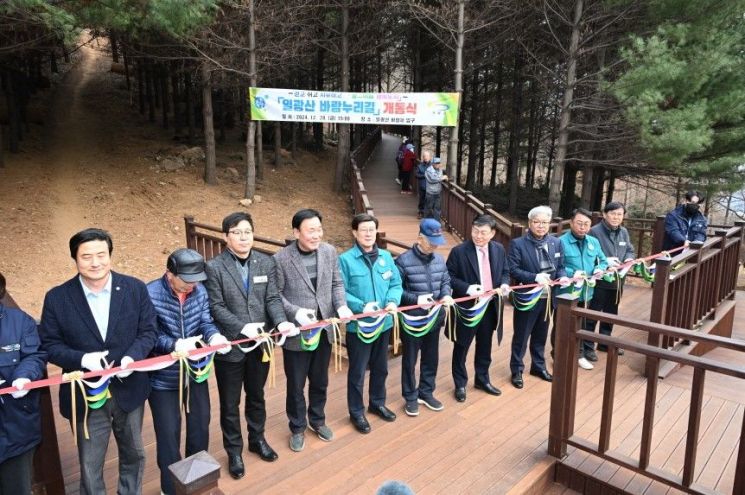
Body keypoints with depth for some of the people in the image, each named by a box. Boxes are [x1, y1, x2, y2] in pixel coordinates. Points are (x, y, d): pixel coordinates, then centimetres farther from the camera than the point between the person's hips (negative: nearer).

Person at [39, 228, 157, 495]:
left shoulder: (135, 288, -7)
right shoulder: (57, 298, -9)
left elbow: (148, 331, -3)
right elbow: (49, 345, -5)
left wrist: (133, 356, -22)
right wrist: (82, 359, -23)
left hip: (129, 389, 2)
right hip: (86, 396, -1)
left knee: (134, 454, 22)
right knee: (90, 465, 13)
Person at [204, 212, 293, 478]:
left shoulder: (266, 262, 1)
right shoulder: (214, 267, -11)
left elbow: (273, 298, -2)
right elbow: (216, 307, -14)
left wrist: (281, 321, -21)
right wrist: (243, 327, -25)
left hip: (260, 343, 4)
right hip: (230, 345, -3)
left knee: (257, 396, 22)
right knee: (230, 403, 13)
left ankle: (257, 439, 44)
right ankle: (234, 451, 33)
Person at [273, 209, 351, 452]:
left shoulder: (330, 252, -2)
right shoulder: (281, 259, -15)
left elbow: (337, 283, 6)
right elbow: (275, 294, -10)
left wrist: (341, 305, -11)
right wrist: (295, 312, -23)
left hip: (324, 329, 4)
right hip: (296, 332, -4)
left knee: (320, 381, 21)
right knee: (295, 385, 13)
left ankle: (317, 420, 44)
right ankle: (297, 428, 35)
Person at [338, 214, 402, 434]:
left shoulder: (386, 257, 3)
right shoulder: (345, 259, -13)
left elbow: (396, 284, 5)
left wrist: (393, 301, -14)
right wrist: (362, 306, -26)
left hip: (384, 323, 5)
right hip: (358, 325, -5)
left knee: (380, 368, 21)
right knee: (357, 371, 8)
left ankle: (377, 403, 42)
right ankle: (356, 412, 27)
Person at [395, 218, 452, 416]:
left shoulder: (439, 259, 3)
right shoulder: (404, 260, -16)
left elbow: (446, 281, 13)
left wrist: (446, 295, -8)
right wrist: (415, 299, -24)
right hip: (412, 320, -5)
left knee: (431, 358, 17)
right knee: (410, 360, 10)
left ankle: (426, 393, 36)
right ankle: (411, 397, 27)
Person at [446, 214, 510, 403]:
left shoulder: (499, 249, 1)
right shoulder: (459, 251, -14)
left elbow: (505, 272, 12)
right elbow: (449, 277, -12)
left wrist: (504, 284, -9)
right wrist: (467, 288, -25)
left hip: (491, 306, 5)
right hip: (467, 306, -4)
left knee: (485, 347, 19)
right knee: (461, 347, 9)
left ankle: (482, 380, 39)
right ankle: (460, 384, 26)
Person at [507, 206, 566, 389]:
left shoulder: (556, 243, 3)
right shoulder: (518, 244, -12)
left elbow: (560, 267, 9)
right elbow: (513, 270, -17)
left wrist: (562, 277, -13)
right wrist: (535, 277, -27)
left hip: (547, 298, 5)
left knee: (541, 335, 20)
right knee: (521, 336, 8)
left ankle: (539, 366, 38)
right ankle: (516, 370, 24)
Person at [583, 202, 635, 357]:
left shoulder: (624, 232, 8)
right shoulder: (594, 231, -16)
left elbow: (630, 250, 16)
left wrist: (628, 259, -6)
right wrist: (605, 262, -26)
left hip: (617, 280, 8)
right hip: (599, 281, -8)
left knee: (611, 313, 20)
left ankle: (605, 342, 36)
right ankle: (587, 346, 14)